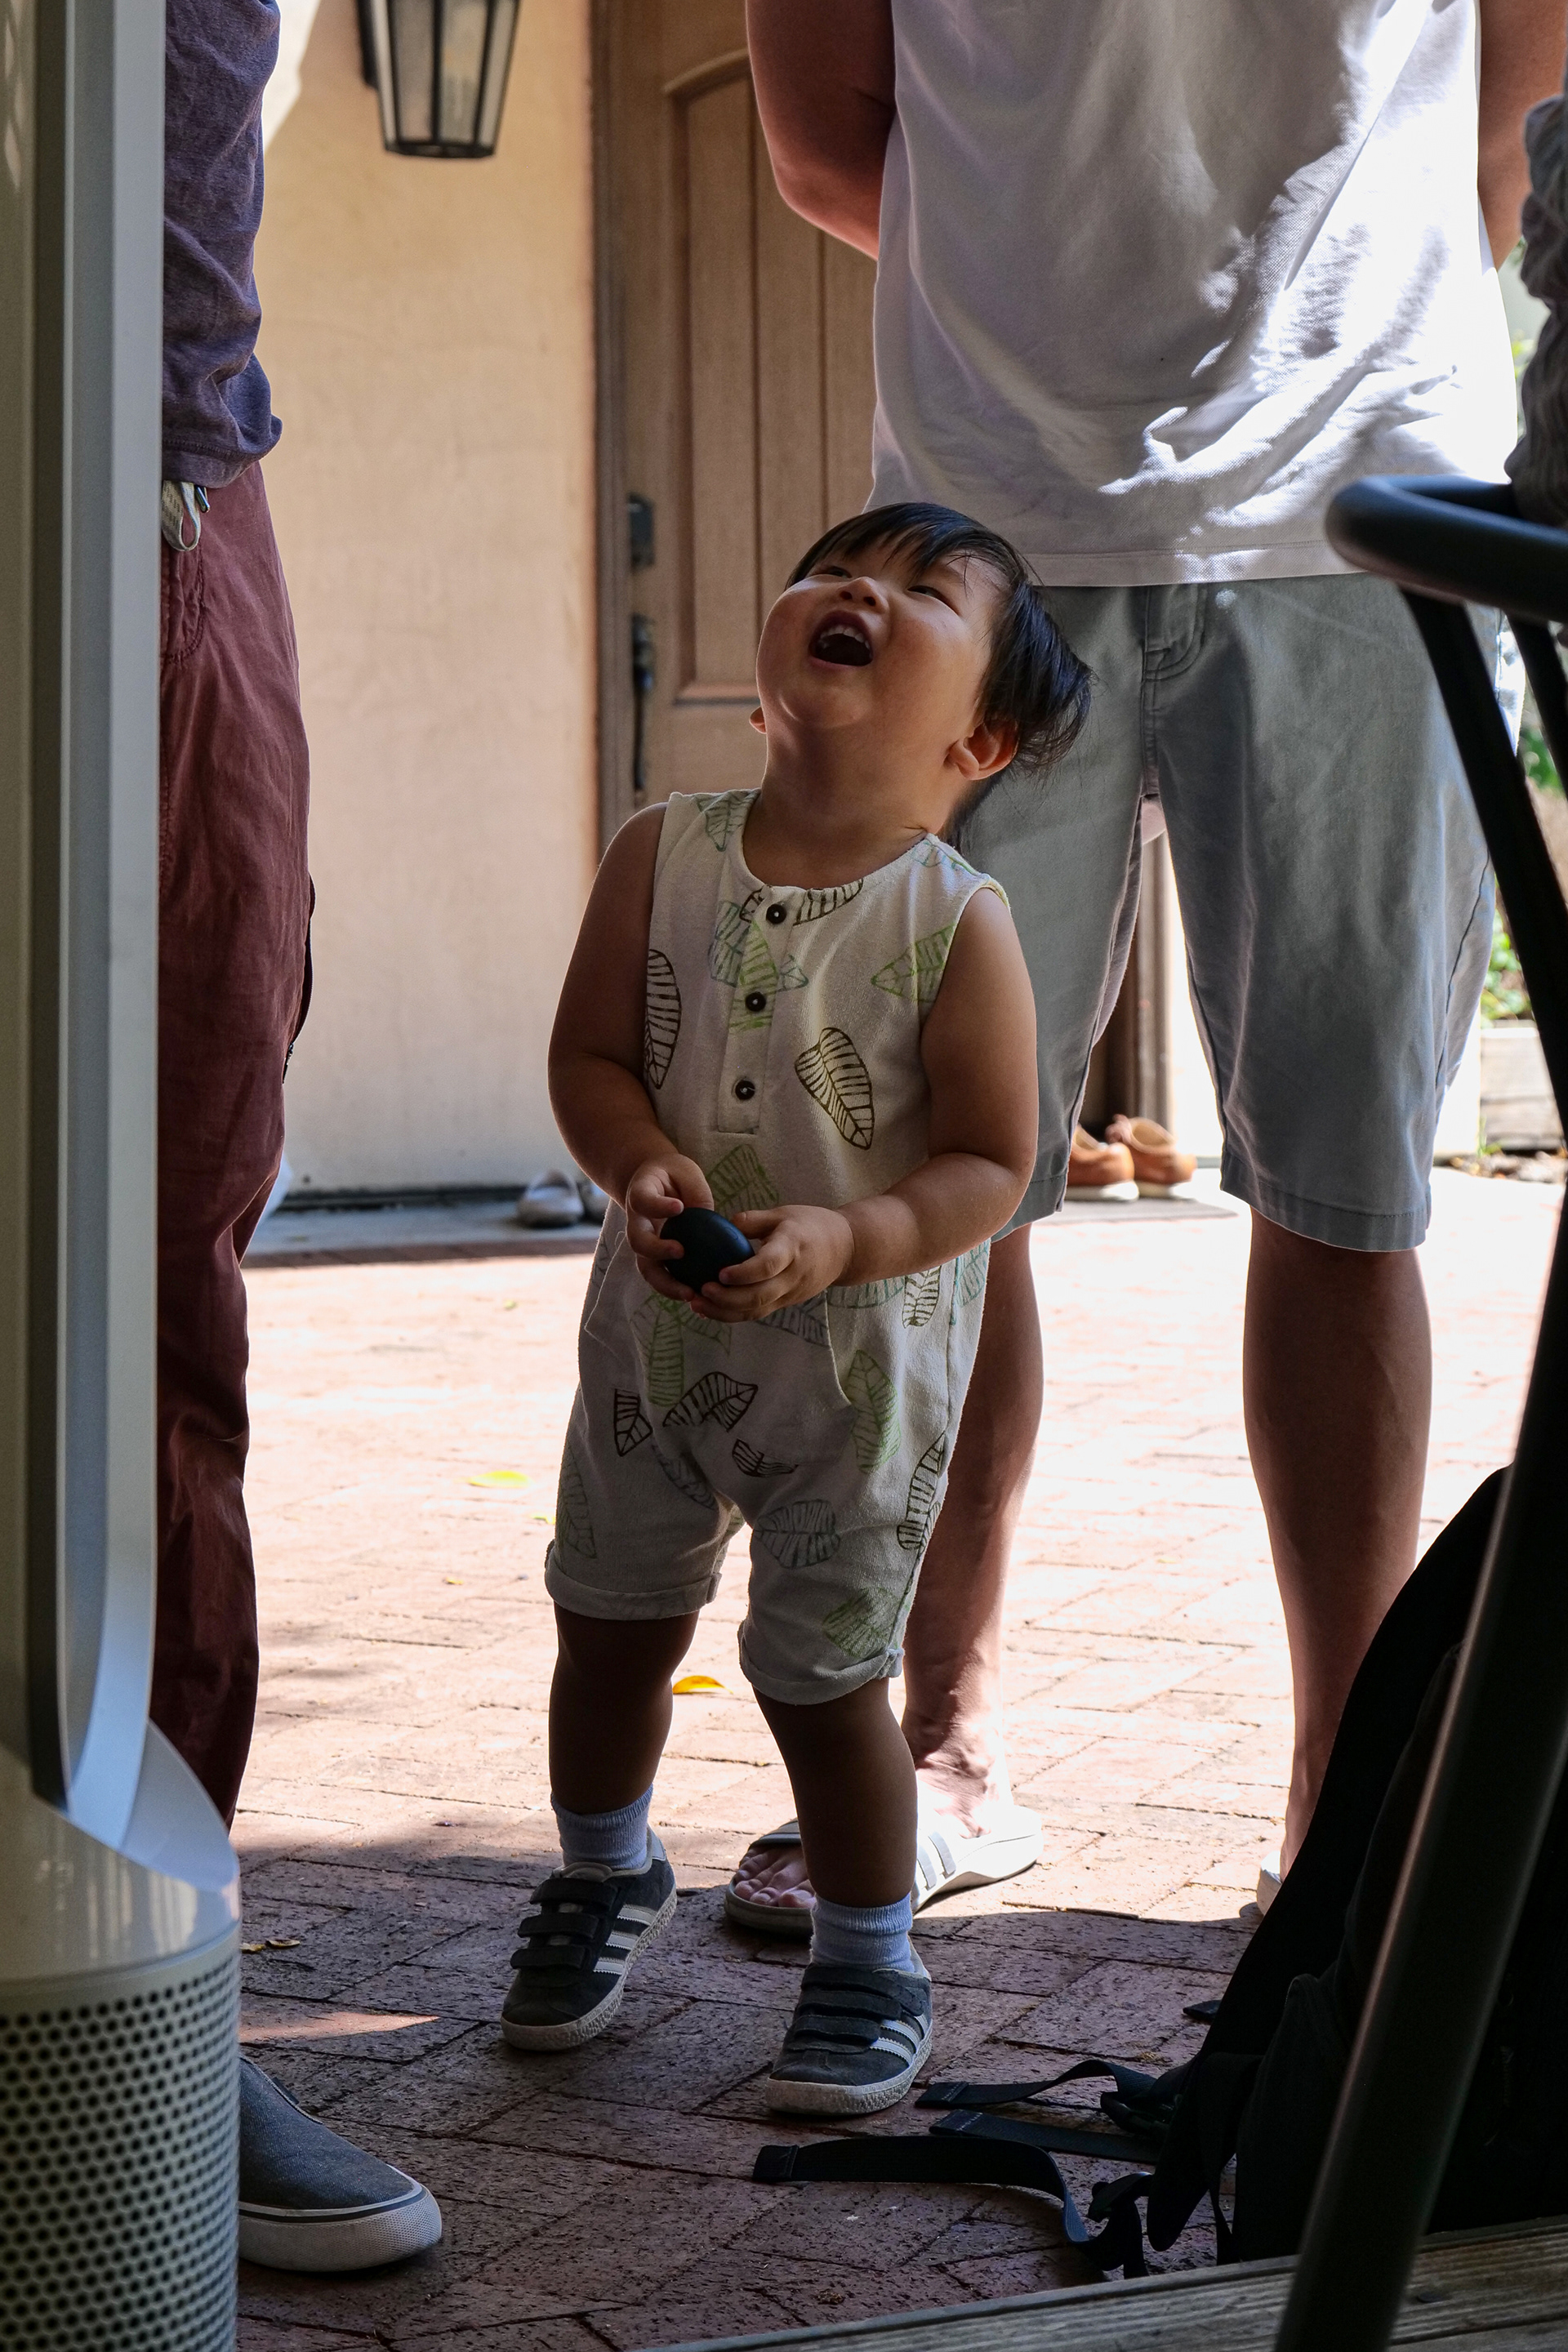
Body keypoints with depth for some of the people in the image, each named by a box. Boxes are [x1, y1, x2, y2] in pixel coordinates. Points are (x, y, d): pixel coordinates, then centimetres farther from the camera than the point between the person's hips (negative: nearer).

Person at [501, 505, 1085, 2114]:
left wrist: (845, 1236, -30)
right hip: (658, 1324, 4)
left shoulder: (958, 925, -16)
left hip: (858, 1358, -4)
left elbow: (991, 1164, -15)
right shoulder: (664, 857, -6)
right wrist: (641, 1165, -23)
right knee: (612, 1623, 16)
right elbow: (589, 1052, -4)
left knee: (819, 1674, 2)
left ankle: (870, 1964, 25)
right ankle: (604, 1874, 45)